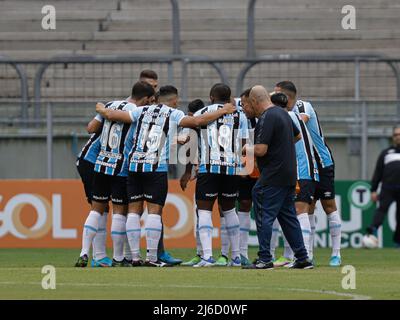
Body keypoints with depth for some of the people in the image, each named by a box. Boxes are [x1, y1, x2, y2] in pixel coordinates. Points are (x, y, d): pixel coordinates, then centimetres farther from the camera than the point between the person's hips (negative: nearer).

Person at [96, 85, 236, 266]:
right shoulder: (173, 115, 3)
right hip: (157, 168, -4)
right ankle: (151, 257, -8)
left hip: (134, 165, 4)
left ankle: (135, 256, 6)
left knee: (134, 209, 7)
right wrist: (224, 111, 1)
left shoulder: (142, 111, 13)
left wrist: (101, 109, 33)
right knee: (154, 211, -3)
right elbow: (197, 121, -8)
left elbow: (111, 115, 11)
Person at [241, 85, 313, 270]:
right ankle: (302, 259, 12)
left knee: (264, 216, -4)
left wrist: (248, 149, -2)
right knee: (288, 216, 13)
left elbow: (261, 150, -22)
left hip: (273, 177, -9)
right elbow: (298, 135, 29)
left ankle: (265, 259, -7)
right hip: (288, 175, 9)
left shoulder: (266, 119, -16)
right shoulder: (283, 113, 14)